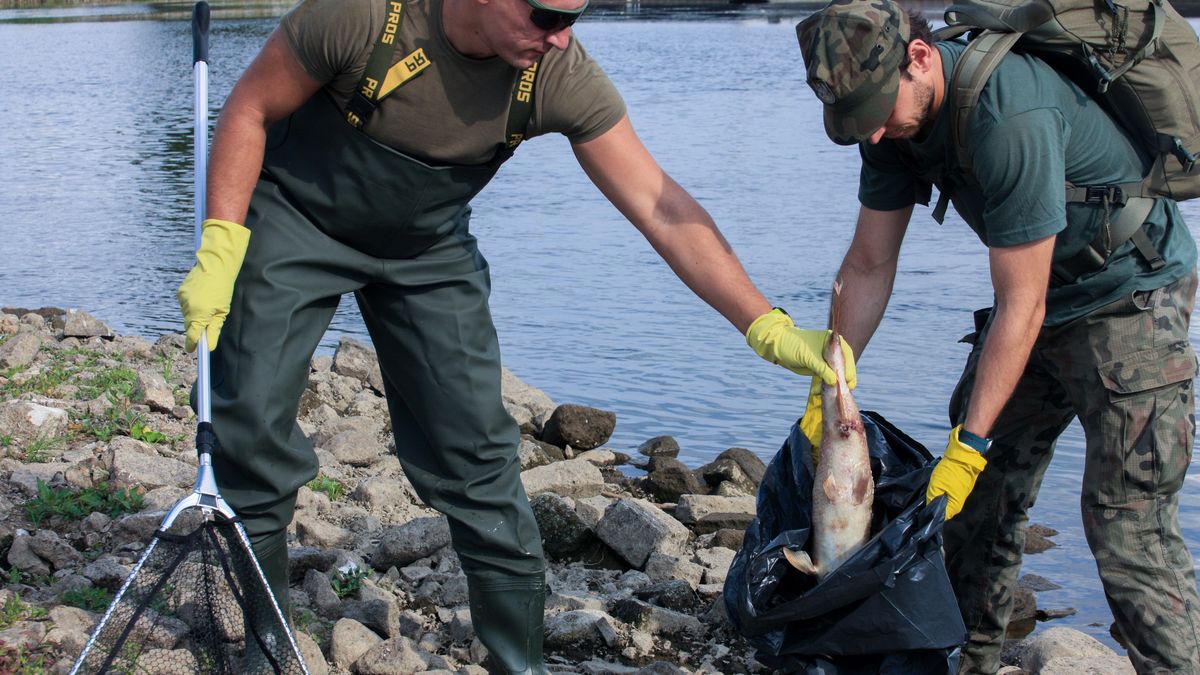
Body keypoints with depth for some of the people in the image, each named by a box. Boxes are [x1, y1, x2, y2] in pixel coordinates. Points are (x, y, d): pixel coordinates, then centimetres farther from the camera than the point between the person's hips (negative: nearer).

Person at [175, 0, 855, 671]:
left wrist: (768, 327, -28)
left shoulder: (563, 77, -25)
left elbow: (661, 208, -23)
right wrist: (220, 251, -21)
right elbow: (251, 109, -16)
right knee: (254, 420, -10)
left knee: (474, 446, -3)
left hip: (427, 249, 2)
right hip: (295, 219, -2)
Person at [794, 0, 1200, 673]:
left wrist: (968, 447, -24)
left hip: (1133, 296, -8)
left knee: (1127, 526, -14)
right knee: (981, 499, 9)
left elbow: (1021, 307, -28)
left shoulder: (1012, 117, -33)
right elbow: (868, 266, 2)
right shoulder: (897, 112, -7)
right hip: (1044, 296, 8)